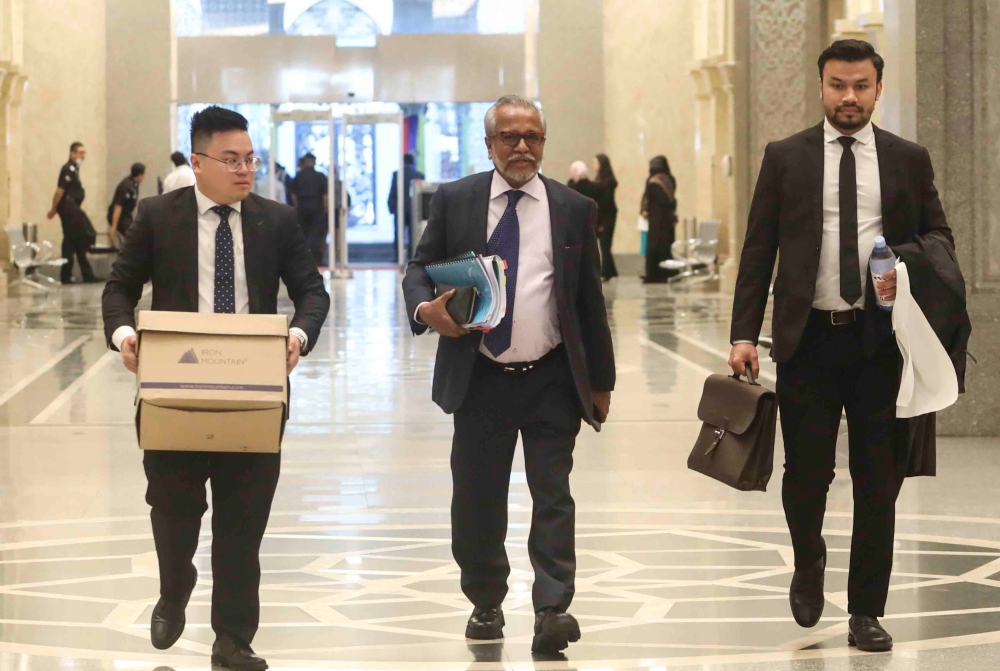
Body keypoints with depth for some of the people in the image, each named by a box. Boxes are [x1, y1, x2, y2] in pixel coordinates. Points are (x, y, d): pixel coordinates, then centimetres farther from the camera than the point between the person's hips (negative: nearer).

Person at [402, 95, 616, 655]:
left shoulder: (575, 209, 6)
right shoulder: (455, 201, 5)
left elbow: (591, 300, 8)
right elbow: (419, 269, 8)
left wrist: (602, 379, 9)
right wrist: (425, 308, -16)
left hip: (553, 379, 0)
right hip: (480, 377, 1)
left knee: (553, 496, -5)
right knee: (477, 499, 8)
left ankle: (553, 610, -6)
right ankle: (486, 604, 24)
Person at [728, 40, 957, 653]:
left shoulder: (909, 160, 7)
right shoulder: (786, 158, 5)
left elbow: (939, 235, 11)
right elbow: (758, 250, 4)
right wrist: (745, 334, -4)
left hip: (881, 338, 1)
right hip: (808, 339, -1)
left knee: (878, 480, 3)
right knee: (807, 471, -1)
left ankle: (867, 611, 15)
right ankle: (809, 565, 30)